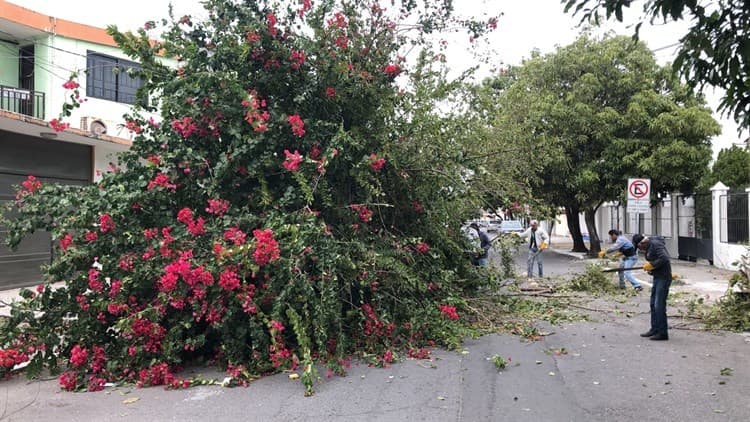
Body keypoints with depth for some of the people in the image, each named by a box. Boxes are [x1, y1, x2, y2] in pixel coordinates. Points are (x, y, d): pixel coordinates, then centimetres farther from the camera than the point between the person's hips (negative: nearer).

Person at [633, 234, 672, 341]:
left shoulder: (655, 244, -16)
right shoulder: (649, 246, 13)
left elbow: (664, 258, -27)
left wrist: (651, 265, -18)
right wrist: (648, 266, 2)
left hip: (663, 277, -10)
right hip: (657, 277, 10)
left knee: (659, 305, -8)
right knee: (653, 304, 14)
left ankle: (662, 333, -1)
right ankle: (655, 330, 22)